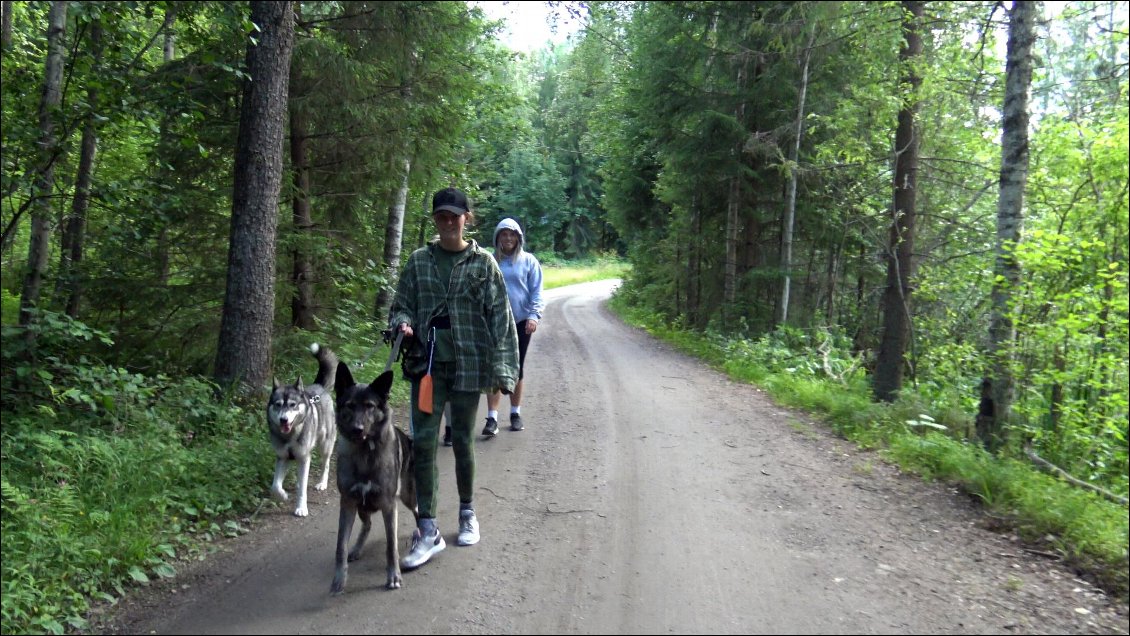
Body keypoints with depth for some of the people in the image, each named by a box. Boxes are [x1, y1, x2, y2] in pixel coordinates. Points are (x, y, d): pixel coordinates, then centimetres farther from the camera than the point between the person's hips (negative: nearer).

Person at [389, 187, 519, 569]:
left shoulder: (483, 262, 0)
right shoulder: (419, 261, 6)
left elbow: (500, 317, -2)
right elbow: (401, 305, 12)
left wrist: (500, 368, -8)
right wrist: (403, 324, -12)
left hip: (468, 364, -1)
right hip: (428, 364, 2)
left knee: (463, 441, 9)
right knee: (423, 442, -6)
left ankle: (467, 513, 31)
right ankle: (428, 530, 0)